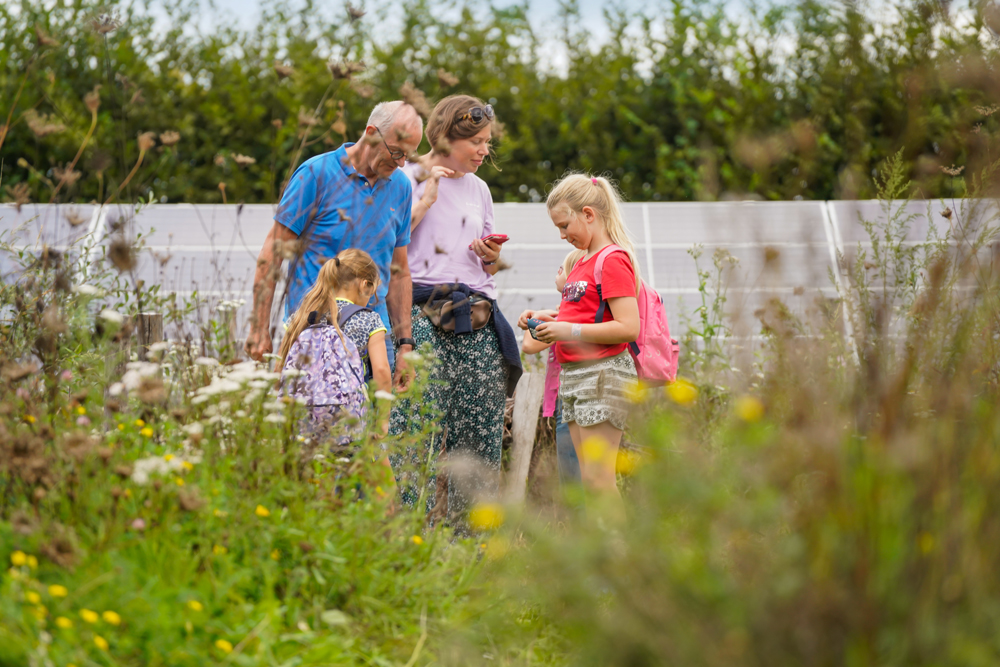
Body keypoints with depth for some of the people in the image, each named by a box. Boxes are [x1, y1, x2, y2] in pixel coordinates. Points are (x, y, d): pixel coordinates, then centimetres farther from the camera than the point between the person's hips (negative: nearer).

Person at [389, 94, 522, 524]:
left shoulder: (478, 189, 21)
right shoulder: (408, 180, 4)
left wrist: (491, 258, 6)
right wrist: (427, 198, -7)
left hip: (477, 322, 5)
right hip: (421, 315, -5)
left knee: (481, 429, -1)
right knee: (417, 425, -15)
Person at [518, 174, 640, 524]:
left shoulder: (613, 261, -13)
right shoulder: (584, 260, 16)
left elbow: (628, 328, -21)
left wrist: (569, 331, -21)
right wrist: (549, 317, 10)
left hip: (603, 374, -10)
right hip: (574, 375, 10)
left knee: (597, 478, -10)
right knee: (588, 478, 8)